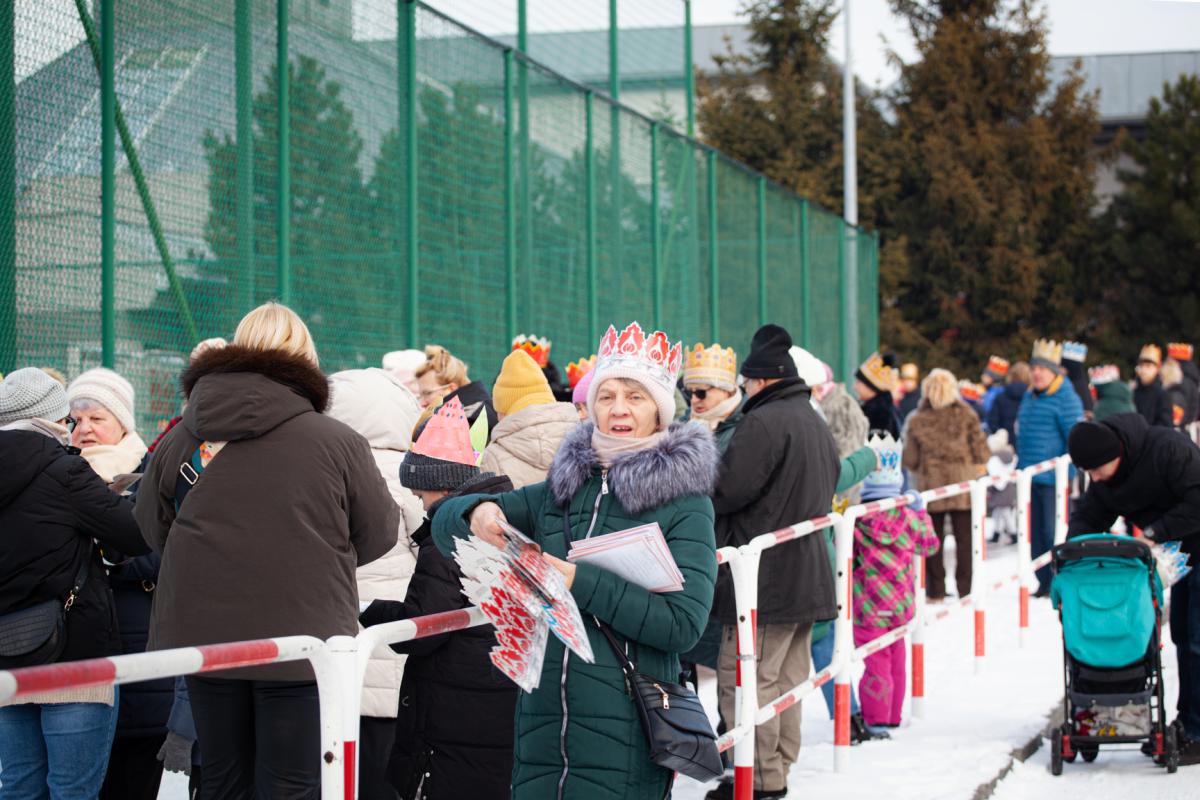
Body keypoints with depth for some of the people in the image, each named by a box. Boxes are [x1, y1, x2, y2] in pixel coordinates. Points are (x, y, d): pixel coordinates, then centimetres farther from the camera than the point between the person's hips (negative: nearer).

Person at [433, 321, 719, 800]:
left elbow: (684, 623, -12)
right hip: (542, 719, 4)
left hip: (626, 735, -4)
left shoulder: (684, 503, -1)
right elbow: (445, 525, 14)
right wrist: (476, 514, -10)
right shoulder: (561, 488, 12)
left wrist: (579, 582, -19)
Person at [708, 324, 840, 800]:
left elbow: (726, 489, -19)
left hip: (764, 577, -10)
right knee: (786, 678, 15)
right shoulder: (816, 423, 16)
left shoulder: (764, 423, -16)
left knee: (745, 680, -4)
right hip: (808, 576, 10)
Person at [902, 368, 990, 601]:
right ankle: (965, 589, 8)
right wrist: (979, 467, 17)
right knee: (964, 538, 8)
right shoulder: (966, 415, -5)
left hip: (931, 485, 0)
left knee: (933, 538, 9)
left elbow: (910, 460, 1)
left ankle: (936, 591, 10)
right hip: (963, 485, 0)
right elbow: (980, 449, -2)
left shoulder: (917, 421, -4)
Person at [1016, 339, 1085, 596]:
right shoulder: (1029, 397, 14)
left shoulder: (1066, 399, -11)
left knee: (1055, 533, -5)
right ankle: (1044, 583, 19)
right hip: (1030, 478, 8)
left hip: (1054, 478, -8)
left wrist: (1071, 473, -14)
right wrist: (1020, 466, 23)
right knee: (1036, 533, 11)